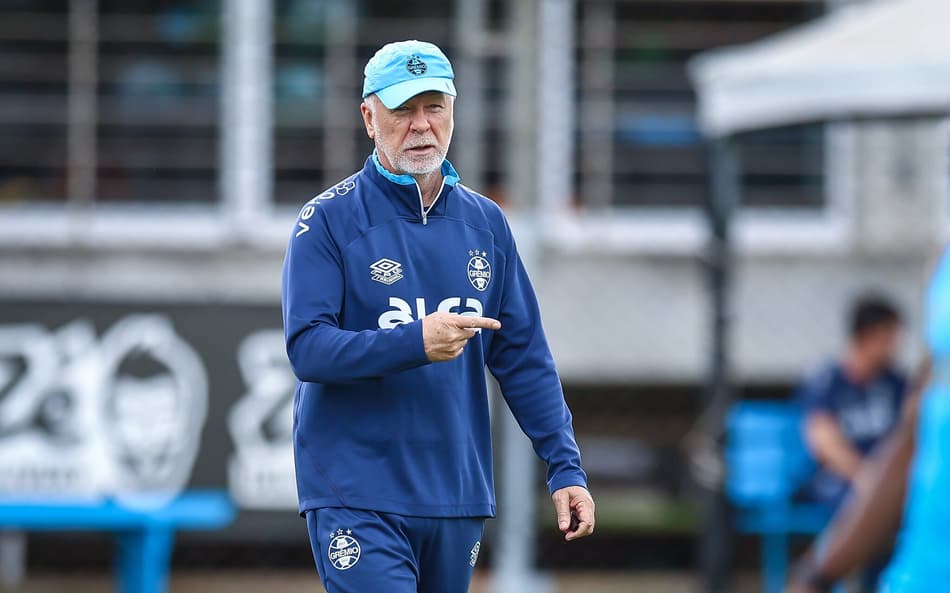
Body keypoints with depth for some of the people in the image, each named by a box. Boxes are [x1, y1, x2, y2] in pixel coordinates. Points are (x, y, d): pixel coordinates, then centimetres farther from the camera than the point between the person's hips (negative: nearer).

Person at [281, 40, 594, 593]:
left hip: (459, 497, 5)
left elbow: (524, 357, 12)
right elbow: (308, 348, -13)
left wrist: (565, 466, 3)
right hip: (357, 498, -5)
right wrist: (415, 343, -26)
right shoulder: (329, 220, -3)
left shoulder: (485, 222, 11)